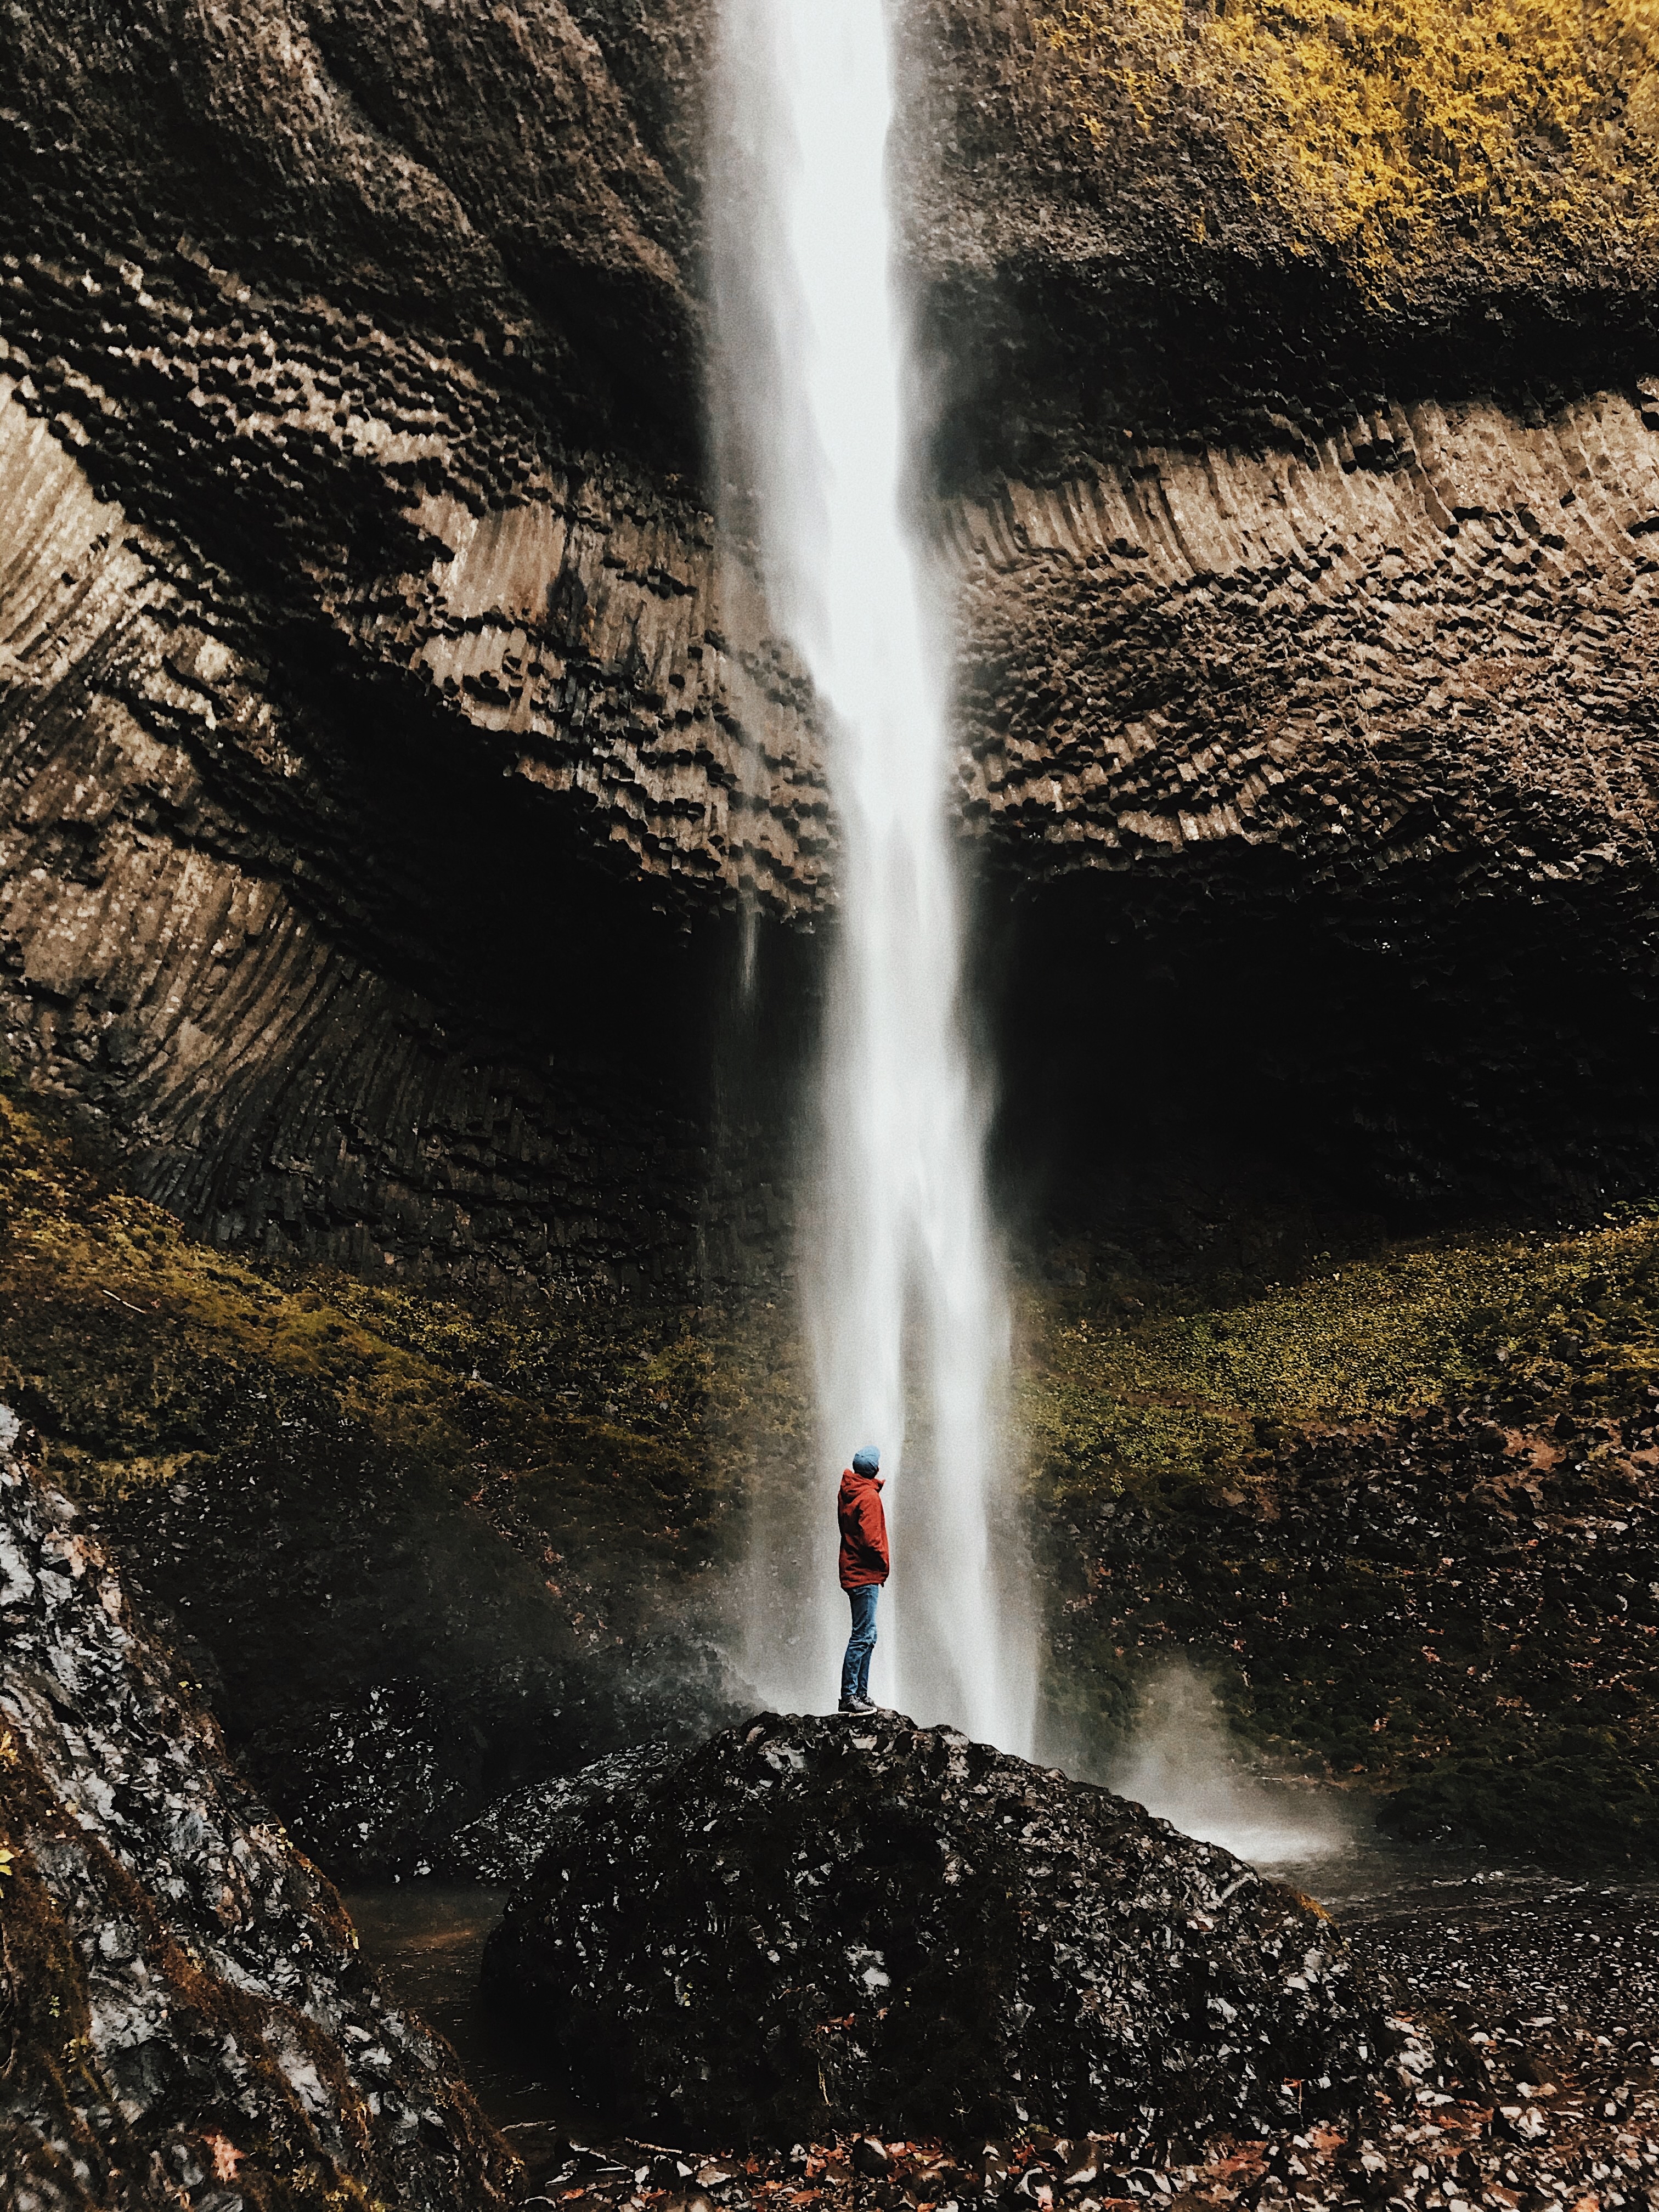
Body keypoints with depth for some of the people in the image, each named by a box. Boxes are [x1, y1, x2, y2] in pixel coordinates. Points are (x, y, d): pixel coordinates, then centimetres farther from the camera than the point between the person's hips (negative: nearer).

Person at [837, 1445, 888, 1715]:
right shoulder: (869, 1496, -16)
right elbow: (871, 1540, -21)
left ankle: (861, 1693, 19)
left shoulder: (847, 1493, 12)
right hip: (865, 1575, -10)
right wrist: (884, 1564, -5)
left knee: (867, 1636, 15)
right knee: (863, 1636, -6)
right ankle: (849, 1696, -4)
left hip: (853, 1571, 10)